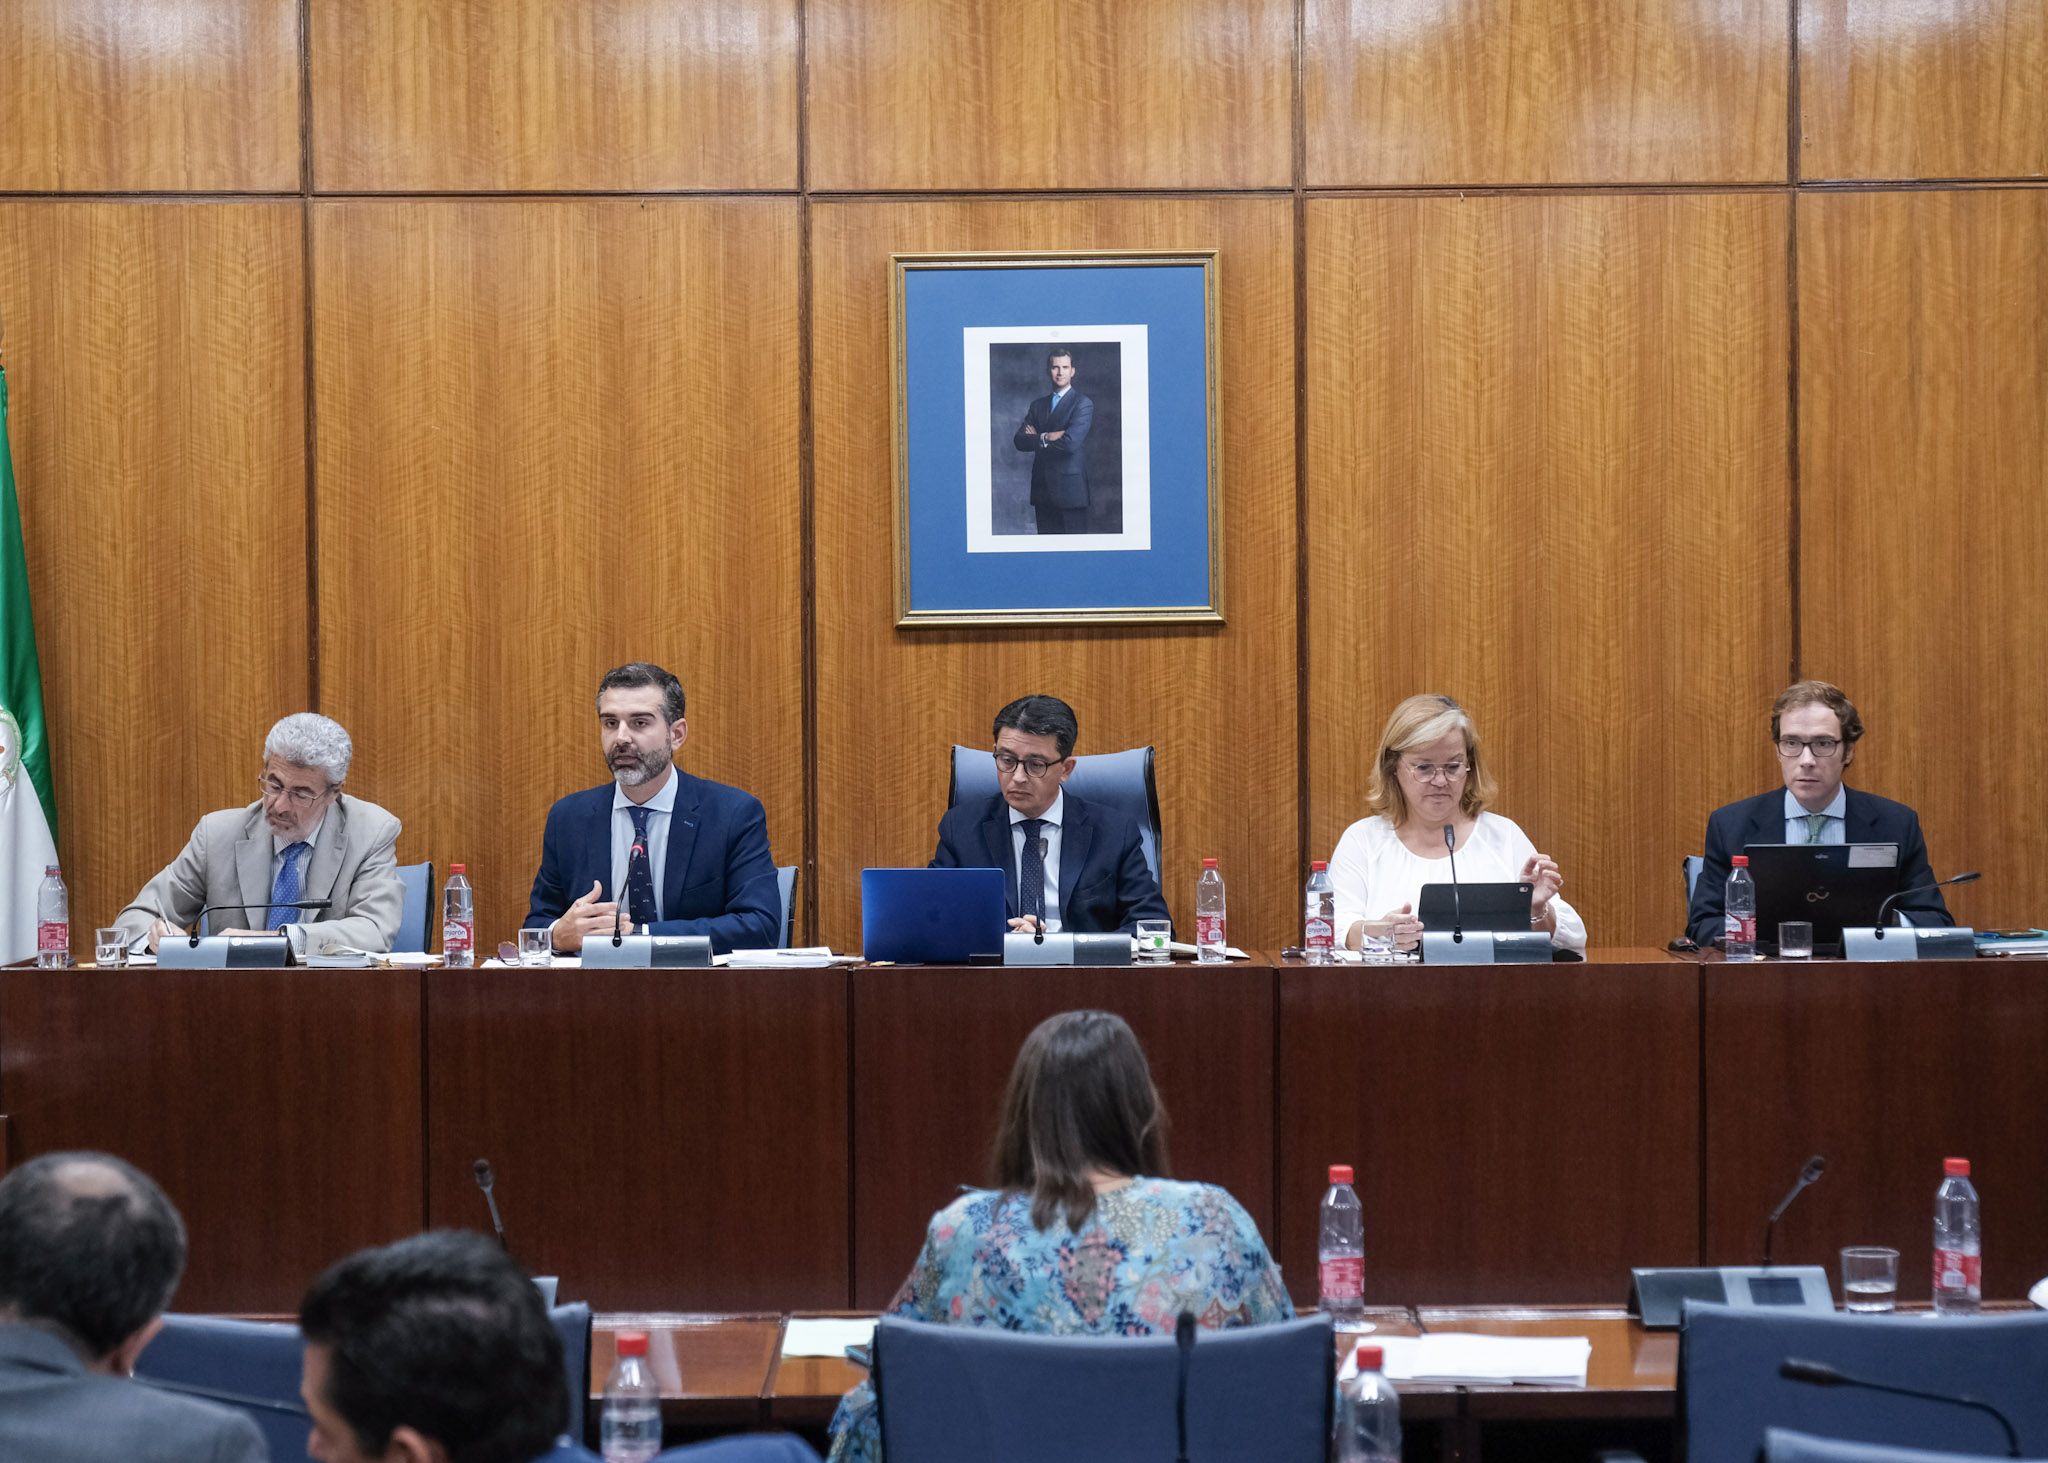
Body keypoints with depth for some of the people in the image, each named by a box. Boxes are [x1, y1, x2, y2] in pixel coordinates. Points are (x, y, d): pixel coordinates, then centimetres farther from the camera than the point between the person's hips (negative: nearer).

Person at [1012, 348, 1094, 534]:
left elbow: (1071, 443, -17)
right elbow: (1019, 440, 5)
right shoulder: (1038, 405, 16)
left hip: (1070, 489, -5)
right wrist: (1046, 438, -13)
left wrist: (1036, 440, -4)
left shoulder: (1083, 404, -3)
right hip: (1042, 489, 6)